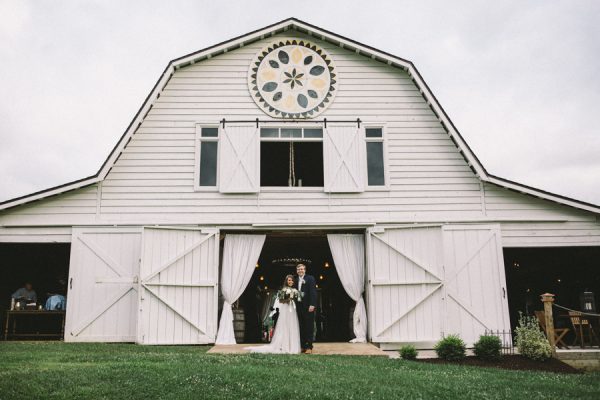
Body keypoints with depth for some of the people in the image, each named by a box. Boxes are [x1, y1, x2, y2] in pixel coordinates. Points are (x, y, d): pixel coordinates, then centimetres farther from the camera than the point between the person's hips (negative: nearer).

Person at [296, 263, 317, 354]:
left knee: (309, 327, 0)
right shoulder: (296, 280, 14)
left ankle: (309, 347, 4)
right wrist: (296, 306, 5)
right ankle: (303, 346, 13)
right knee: (302, 328, 7)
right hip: (299, 307, 5)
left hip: (308, 307, -5)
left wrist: (312, 305, -19)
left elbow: (313, 292, -11)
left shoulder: (310, 278, -3)